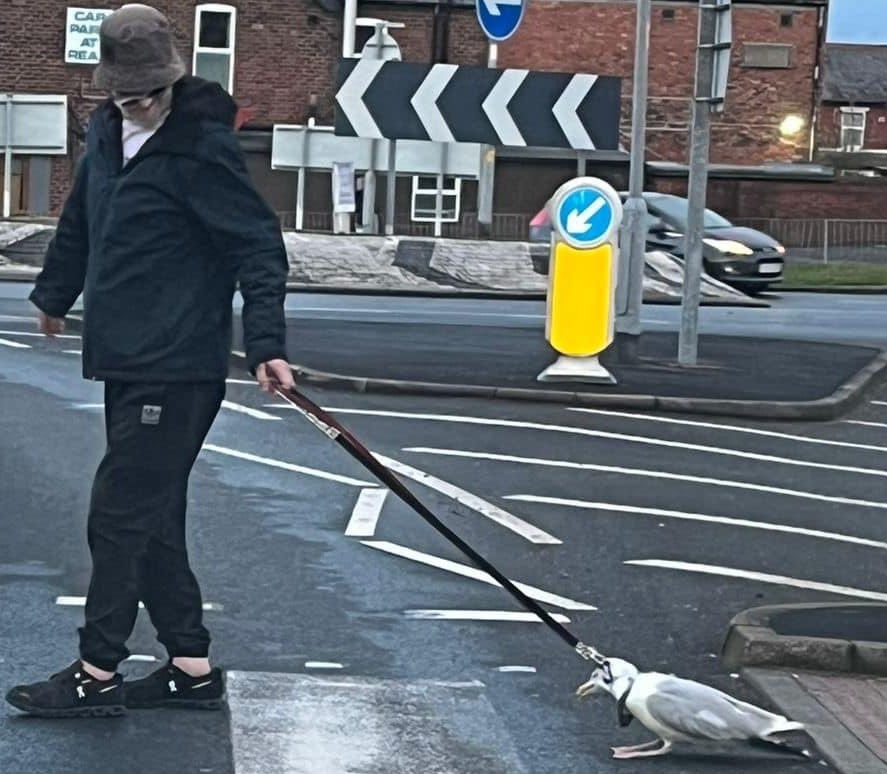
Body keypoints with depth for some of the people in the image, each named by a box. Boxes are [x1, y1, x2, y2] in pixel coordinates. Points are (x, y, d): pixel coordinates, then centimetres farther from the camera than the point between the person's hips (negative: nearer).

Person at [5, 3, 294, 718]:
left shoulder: (201, 148, -14)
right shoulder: (108, 134, 10)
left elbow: (258, 244, -15)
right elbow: (80, 224, 26)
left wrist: (266, 344, -22)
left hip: (177, 371, -8)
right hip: (126, 362, 8)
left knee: (119, 516, -4)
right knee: (153, 522, 12)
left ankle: (97, 675, 6)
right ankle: (191, 669, 20)